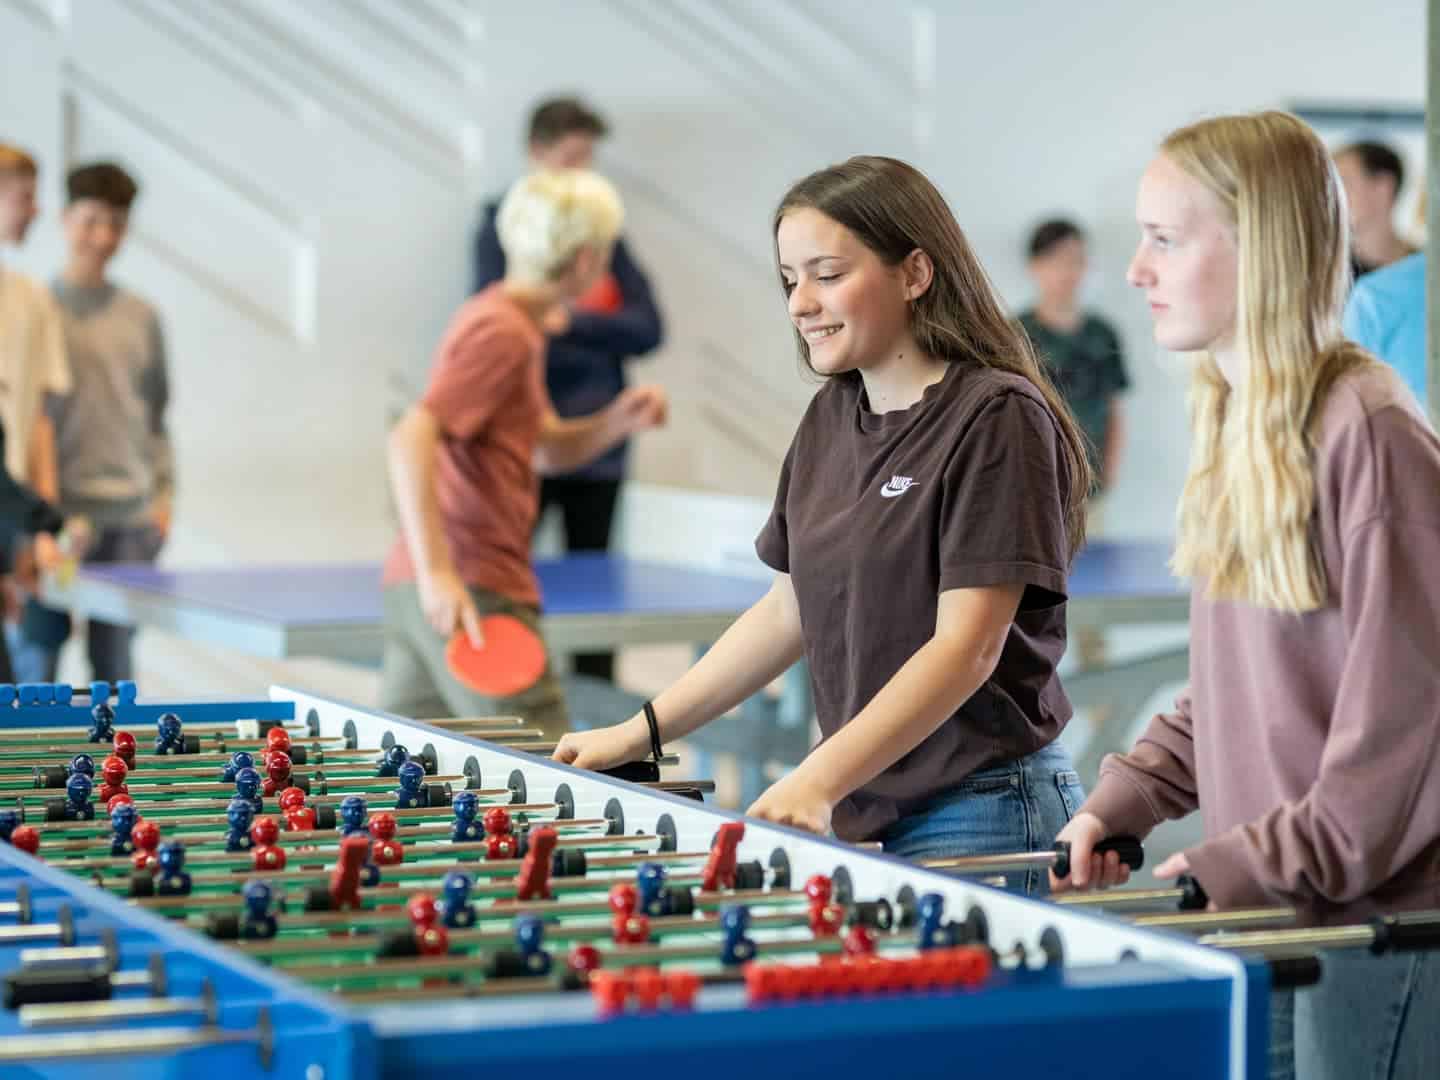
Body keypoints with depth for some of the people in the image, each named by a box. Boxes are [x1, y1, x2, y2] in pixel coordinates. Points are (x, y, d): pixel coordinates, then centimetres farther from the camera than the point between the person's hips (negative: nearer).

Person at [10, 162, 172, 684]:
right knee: (36, 651, -1)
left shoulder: (141, 317, 11)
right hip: (51, 513, -3)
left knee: (114, 658, 5)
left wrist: (163, 493, 9)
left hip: (127, 517, 3)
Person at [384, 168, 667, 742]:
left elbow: (548, 447, 27)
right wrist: (436, 573, -32)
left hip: (428, 589, 10)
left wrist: (617, 420, 6)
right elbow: (410, 440, -25)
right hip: (474, 595, -10)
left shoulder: (510, 323, 18)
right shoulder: (502, 332, -13)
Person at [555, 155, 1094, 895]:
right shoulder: (831, 419, 11)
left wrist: (819, 781, -27)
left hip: (981, 816, -6)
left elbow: (966, 646, -19)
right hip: (868, 814, 7)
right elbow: (791, 609, 18)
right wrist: (640, 733, 12)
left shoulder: (995, 418, -12)